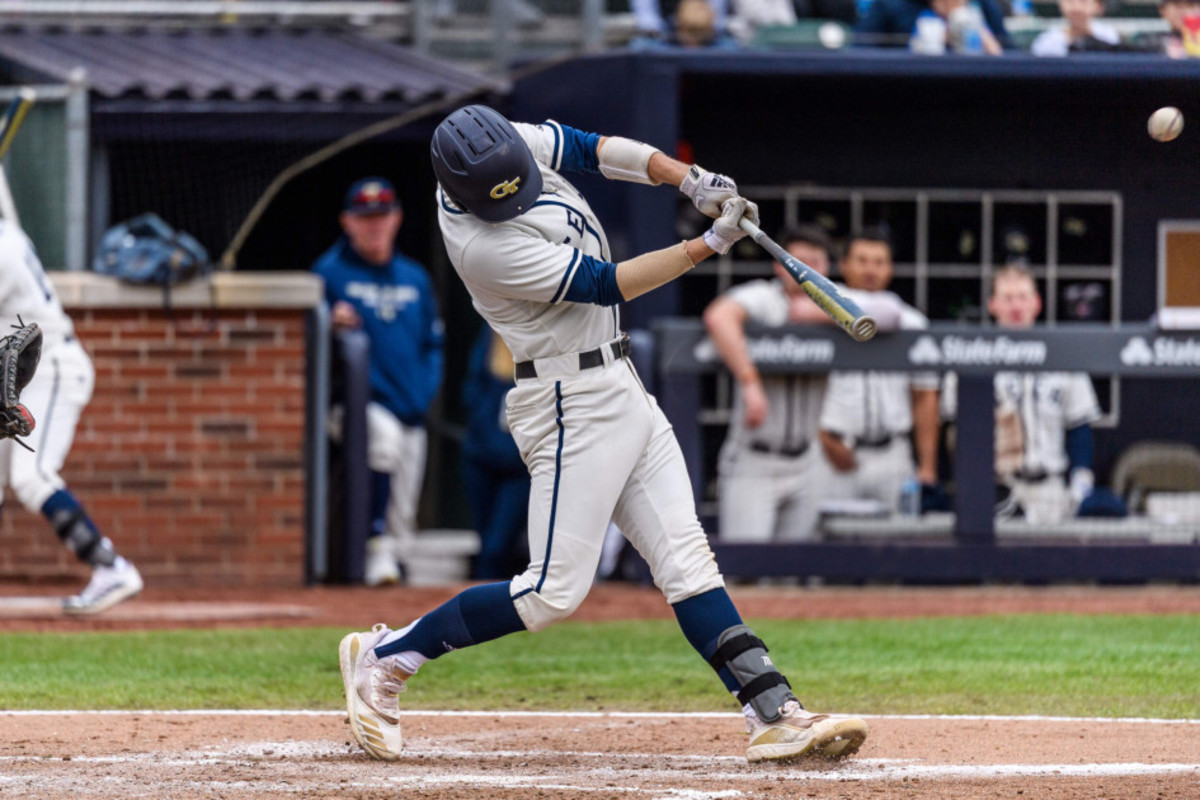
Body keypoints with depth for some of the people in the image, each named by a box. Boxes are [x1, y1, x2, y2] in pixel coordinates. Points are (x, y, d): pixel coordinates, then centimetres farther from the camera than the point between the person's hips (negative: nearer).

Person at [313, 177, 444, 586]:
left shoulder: (415, 278, 18)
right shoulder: (329, 272, 3)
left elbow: (433, 342, 23)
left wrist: (426, 390, 7)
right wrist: (332, 323, -21)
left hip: (411, 412, 5)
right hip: (358, 400, -5)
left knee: (403, 520, 3)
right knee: (383, 431, -38)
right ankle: (376, 549, -38)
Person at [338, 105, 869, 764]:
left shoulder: (512, 148, -4)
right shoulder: (483, 245, -26)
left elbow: (593, 149, 7)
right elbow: (606, 286, -21)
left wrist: (690, 180, -9)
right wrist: (711, 244, -18)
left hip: (617, 387, 9)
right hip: (573, 405, -9)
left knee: (686, 561, 4)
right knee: (554, 592, -8)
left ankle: (774, 713, 1)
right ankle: (383, 658, 4)